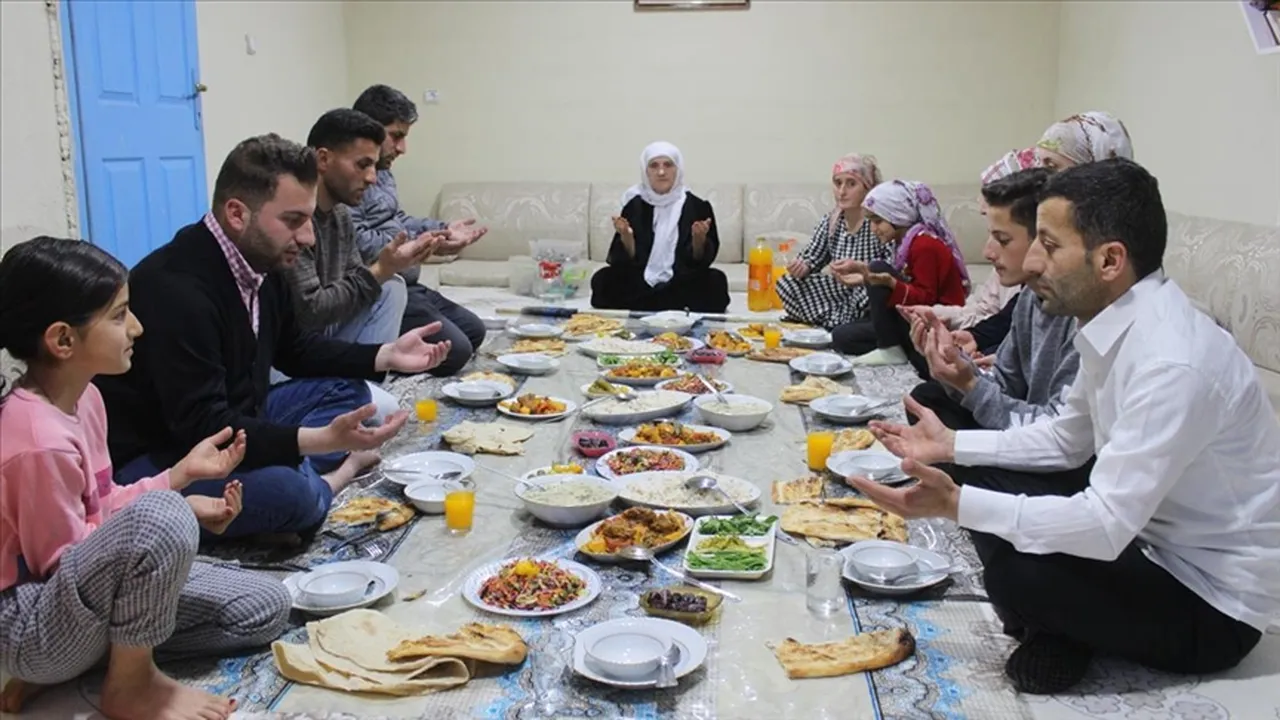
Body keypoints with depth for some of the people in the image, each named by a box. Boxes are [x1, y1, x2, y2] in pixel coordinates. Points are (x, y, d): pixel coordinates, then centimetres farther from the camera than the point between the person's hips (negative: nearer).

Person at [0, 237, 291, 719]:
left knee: (266, 608, 4)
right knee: (159, 516, -37)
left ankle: (63, 664, 5)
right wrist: (178, 510, -16)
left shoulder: (81, 396, 1)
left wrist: (181, 472, -3)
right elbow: (64, 559, -19)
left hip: (74, 589, 9)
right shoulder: (40, 440, -27)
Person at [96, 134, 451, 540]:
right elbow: (202, 428, -31)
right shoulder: (176, 289, -28)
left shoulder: (260, 262, 0)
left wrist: (386, 356, 3)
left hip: (232, 422, 9)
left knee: (346, 390, 10)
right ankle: (337, 472, 0)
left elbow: (294, 349, 16)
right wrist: (325, 439, -40)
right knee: (286, 492, -33)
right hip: (151, 459, -9)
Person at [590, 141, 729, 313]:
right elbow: (626, 260, -1)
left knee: (716, 282, -30)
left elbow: (702, 261, -3)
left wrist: (699, 239, -24)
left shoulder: (697, 205, -2)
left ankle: (641, 308, -18)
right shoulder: (635, 205, 2)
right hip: (640, 285, 1)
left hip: (683, 285, -1)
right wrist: (626, 236, -21)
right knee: (602, 279, -25)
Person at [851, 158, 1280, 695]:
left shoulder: (1173, 363, -32)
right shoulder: (1115, 326, -3)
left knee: (1015, 574, -27)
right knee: (990, 489, 1)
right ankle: (1060, 631, 6)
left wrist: (955, 504, -36)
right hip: (1146, 536, 9)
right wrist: (952, 445, 2)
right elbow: (1066, 438, 11)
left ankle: (1060, 639, 5)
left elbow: (1106, 525, -33)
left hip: (1214, 604, -8)